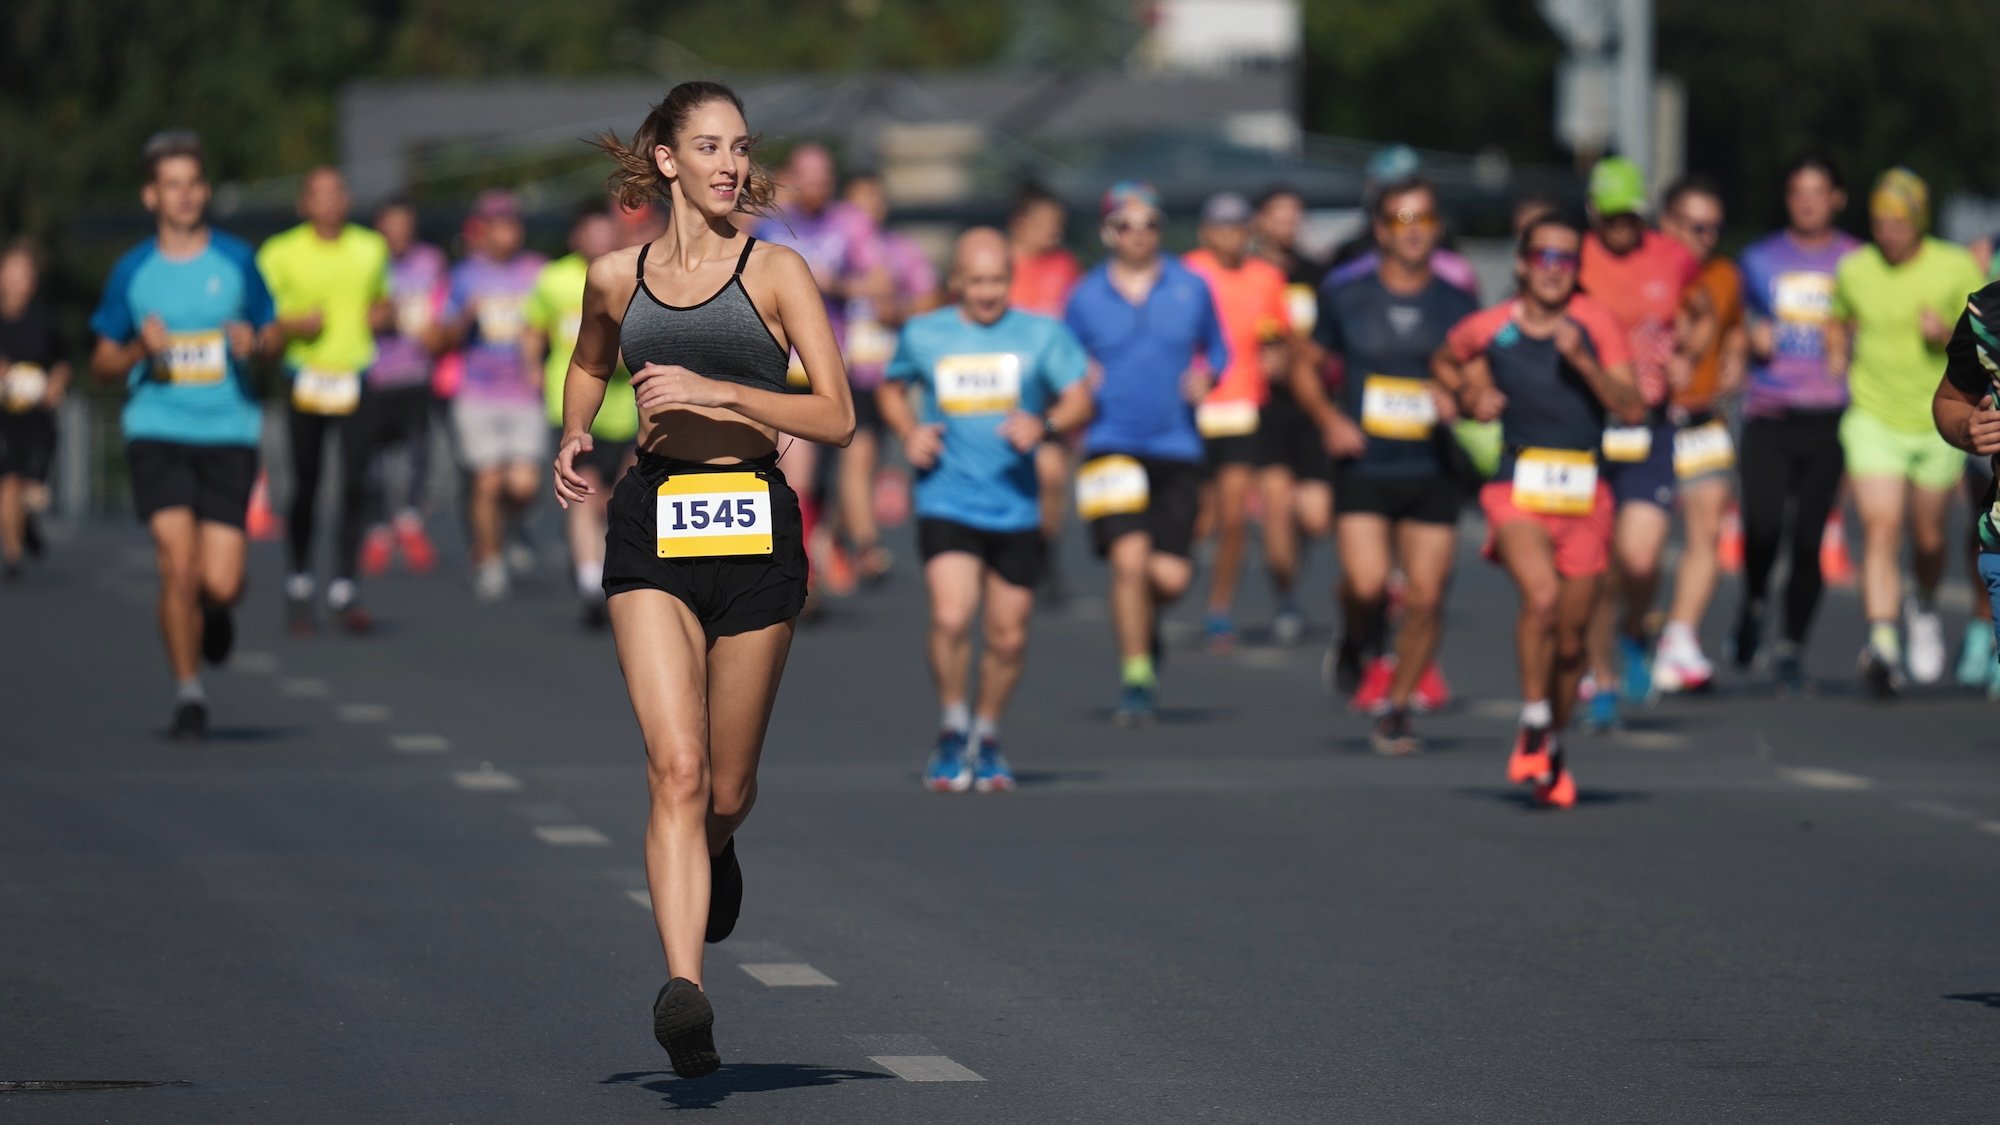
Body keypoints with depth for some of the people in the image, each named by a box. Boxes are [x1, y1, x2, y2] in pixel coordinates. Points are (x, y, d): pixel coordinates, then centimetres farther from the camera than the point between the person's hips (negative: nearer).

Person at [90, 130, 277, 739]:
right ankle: (188, 693, 2)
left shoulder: (237, 260, 5)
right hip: (157, 431, 0)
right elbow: (102, 361, 11)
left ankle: (216, 612, 32)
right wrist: (140, 352, -10)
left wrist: (255, 343, -9)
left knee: (220, 584, -7)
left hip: (228, 432, 0)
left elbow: (272, 334, 14)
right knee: (178, 566, -14)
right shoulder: (132, 271, 5)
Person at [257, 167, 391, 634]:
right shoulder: (280, 254, 0)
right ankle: (298, 581, 22)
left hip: (357, 378, 2)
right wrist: (294, 326, -15)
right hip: (307, 379, -2)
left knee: (356, 485, -9)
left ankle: (343, 588, -3)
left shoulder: (371, 248, 10)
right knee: (304, 488, 3)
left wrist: (382, 312, 2)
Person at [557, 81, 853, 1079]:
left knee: (727, 787, 9)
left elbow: (835, 418, -6)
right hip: (652, 528, 0)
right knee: (675, 767, -17)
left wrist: (713, 392, -15)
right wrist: (572, 440, 10)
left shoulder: (776, 272, 1)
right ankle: (684, 994, -26)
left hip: (754, 526, 0)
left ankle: (716, 850, 48)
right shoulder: (615, 277, 9)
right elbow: (590, 366, 31)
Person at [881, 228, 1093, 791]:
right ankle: (952, 733, 0)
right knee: (951, 617, -20)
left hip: (1017, 506, 1)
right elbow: (893, 389, 22)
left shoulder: (1042, 334, 4)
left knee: (1007, 636, 5)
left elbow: (1079, 400, 0)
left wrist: (1045, 424, -21)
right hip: (946, 503, -1)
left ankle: (987, 738, 28)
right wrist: (909, 433, 2)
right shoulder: (922, 335, 6)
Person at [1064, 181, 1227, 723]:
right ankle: (1135, 676, 0)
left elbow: (1216, 349, 19)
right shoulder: (1085, 297, 3)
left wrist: (1205, 376, -2)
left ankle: (1142, 619, 31)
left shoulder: (1191, 288, 6)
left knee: (1170, 576, -7)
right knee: (1130, 557, -17)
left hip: (1177, 450, 1)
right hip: (1111, 447, -1)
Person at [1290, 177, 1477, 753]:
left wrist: (1458, 401, -12)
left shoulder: (1457, 306, 5)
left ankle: (1397, 706, 17)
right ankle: (1356, 638, 17)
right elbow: (1306, 369, 13)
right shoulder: (1345, 299, 3)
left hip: (1433, 469, 1)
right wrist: (1329, 419, -5)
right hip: (1363, 465, -1)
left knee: (1425, 596, -2)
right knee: (1367, 585, -19)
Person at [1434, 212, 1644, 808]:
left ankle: (1552, 746, 31)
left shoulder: (1596, 324, -1)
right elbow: (1443, 362, 22)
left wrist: (1581, 359, -19)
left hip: (1584, 495, 2)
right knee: (1541, 595, -28)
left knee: (1570, 639, 8)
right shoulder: (1488, 330, 0)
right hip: (1518, 489, -2)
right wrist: (1471, 397, 3)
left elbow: (1632, 409, -8)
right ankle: (1534, 725, -13)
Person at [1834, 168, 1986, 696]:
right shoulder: (1853, 271, -2)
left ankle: (1925, 607, 44)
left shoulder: (1957, 268, -7)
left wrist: (1948, 335, -19)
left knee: (1928, 539, 12)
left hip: (1938, 422, 0)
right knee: (1880, 530, -17)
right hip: (1874, 420, 0)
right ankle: (1882, 644, -25)